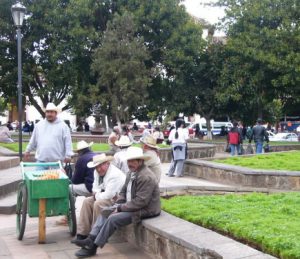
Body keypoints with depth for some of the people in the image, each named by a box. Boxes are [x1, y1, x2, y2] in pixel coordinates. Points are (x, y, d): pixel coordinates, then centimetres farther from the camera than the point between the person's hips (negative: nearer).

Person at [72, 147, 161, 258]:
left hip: (144, 210, -10)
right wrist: (118, 205, -3)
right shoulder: (132, 172, 6)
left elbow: (140, 202, -27)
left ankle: (93, 247, -9)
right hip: (131, 205, 10)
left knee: (113, 219, -20)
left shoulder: (146, 177, -24)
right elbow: (124, 191, 15)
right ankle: (91, 239, -3)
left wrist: (120, 208, -20)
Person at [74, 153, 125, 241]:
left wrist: (97, 195, -10)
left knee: (98, 204, -28)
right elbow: (95, 188, 16)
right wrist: (96, 193, -8)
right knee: (87, 201, -1)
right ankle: (82, 233, 1)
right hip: (105, 195, 10)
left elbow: (109, 195, -28)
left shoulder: (114, 174, -26)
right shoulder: (97, 172, 3)